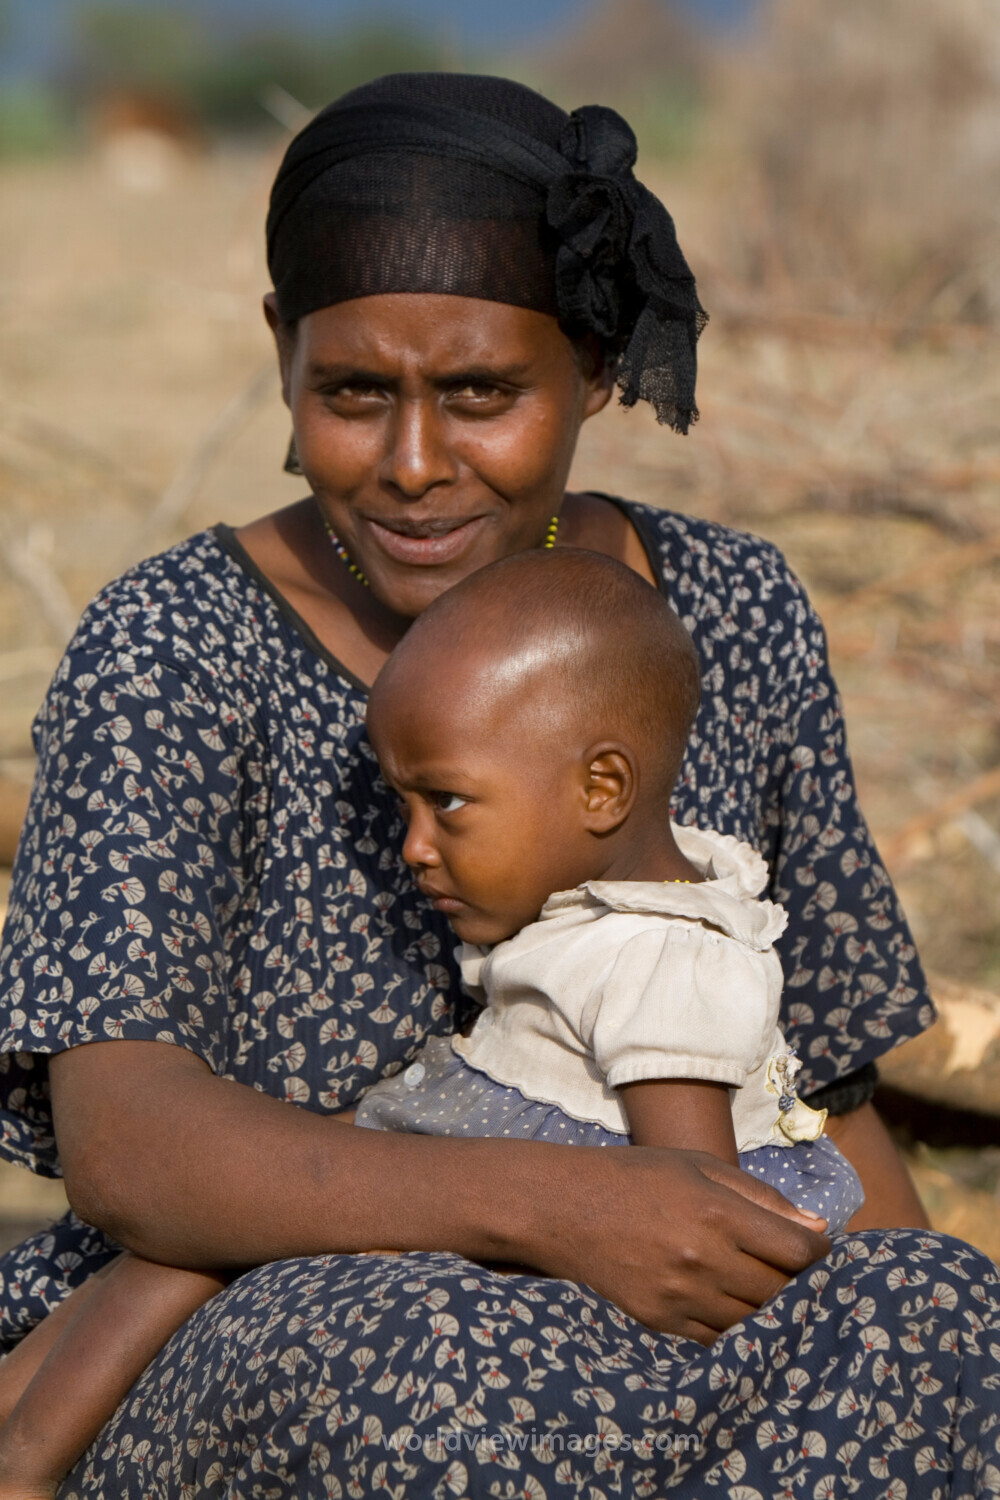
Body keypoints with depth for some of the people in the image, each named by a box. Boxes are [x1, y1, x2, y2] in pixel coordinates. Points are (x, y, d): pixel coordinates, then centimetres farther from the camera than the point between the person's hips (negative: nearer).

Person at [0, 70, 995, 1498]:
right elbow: (124, 1151, -18)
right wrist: (551, 1208, -32)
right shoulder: (171, 656, -6)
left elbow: (821, 1095, 13)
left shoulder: (732, 617, 6)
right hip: (237, 1367, -3)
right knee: (412, 1370, -38)